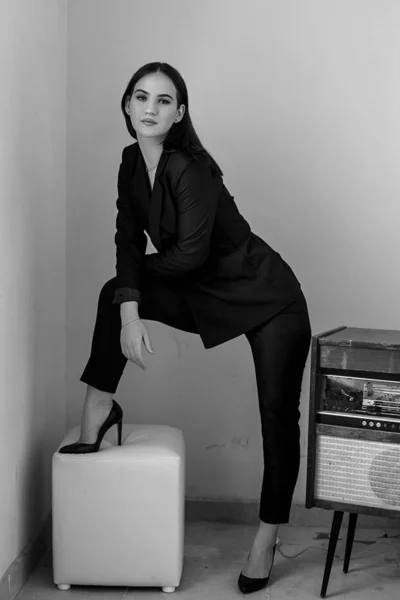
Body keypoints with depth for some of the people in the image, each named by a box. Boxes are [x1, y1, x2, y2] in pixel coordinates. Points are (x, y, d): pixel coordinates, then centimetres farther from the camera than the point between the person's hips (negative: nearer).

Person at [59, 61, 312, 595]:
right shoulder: (132, 163, 0)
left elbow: (189, 254, -25)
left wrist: (143, 267, -5)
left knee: (278, 416, -4)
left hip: (269, 300, -6)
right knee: (117, 292, -10)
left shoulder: (191, 168, -23)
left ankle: (266, 539, 14)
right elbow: (128, 242, -5)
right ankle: (98, 411, 0)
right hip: (208, 298, 7)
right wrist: (130, 314, -18)